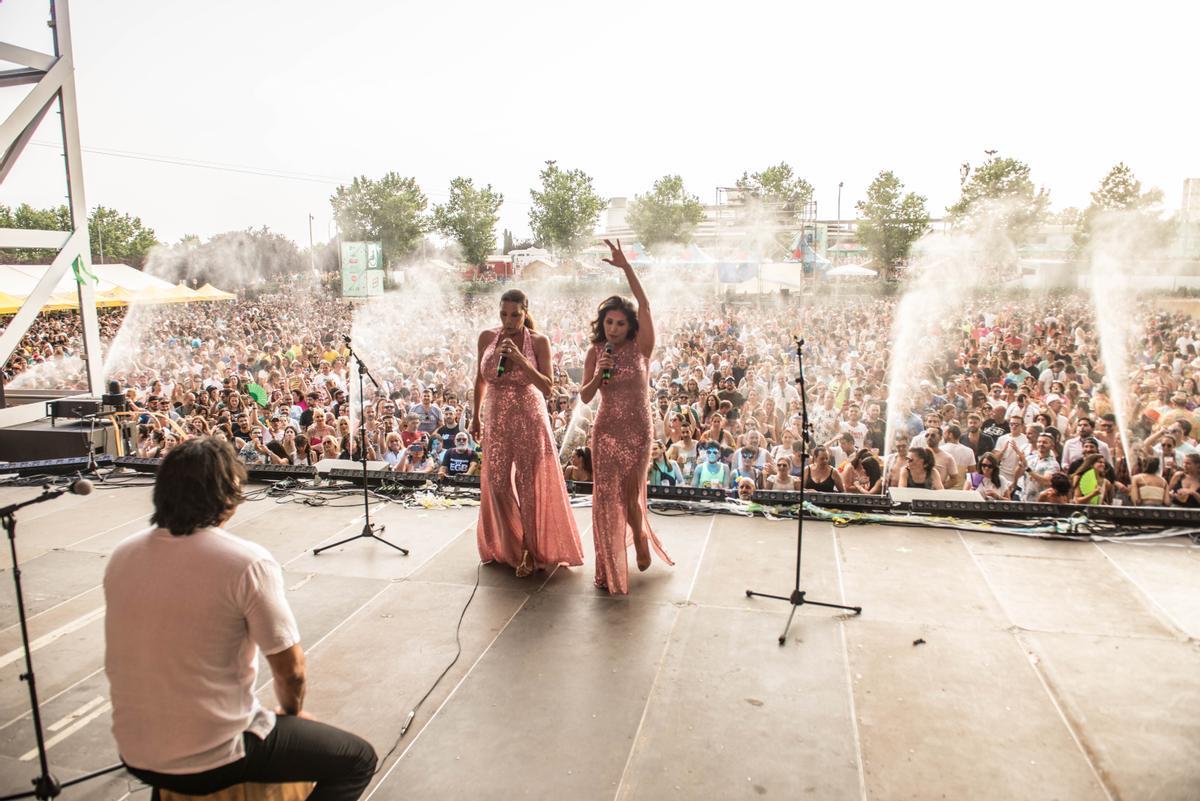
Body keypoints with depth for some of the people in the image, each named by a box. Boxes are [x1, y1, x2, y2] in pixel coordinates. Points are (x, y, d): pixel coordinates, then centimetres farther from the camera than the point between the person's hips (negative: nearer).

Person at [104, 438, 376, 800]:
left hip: (135, 754, 7)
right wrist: (291, 712, 8)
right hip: (212, 760, -6)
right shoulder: (248, 563, -22)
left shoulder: (121, 556, -3)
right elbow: (292, 673, -15)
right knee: (358, 759, 10)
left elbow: (152, 652, 11)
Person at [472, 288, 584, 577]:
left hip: (530, 419, -3)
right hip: (497, 420, 3)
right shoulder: (487, 338, -1)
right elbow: (480, 380, 10)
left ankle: (531, 550, 20)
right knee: (497, 483, 7)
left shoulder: (539, 341, -9)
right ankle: (509, 545, 29)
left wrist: (520, 359, -25)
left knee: (530, 485, 3)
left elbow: (547, 387, -15)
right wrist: (475, 417, 13)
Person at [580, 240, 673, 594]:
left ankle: (640, 539, 38)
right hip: (606, 429, 2)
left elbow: (644, 305, -19)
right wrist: (599, 373, -19)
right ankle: (610, 565, 21)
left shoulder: (640, 347, -6)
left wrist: (626, 267, -27)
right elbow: (585, 396, 0)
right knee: (607, 496, 5)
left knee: (631, 495, 4)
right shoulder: (595, 352, 1)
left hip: (637, 429, -2)